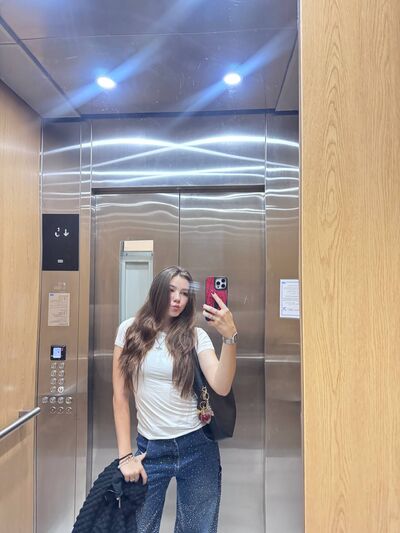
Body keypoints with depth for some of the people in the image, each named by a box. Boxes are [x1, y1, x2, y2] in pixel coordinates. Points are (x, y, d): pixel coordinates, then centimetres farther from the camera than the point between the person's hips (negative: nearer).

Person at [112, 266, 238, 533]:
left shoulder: (196, 336, -3)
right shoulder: (131, 330, -2)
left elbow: (221, 387, -16)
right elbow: (120, 396, 0)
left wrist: (230, 337, -27)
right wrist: (125, 455, -1)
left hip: (197, 447, 0)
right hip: (150, 448, 0)